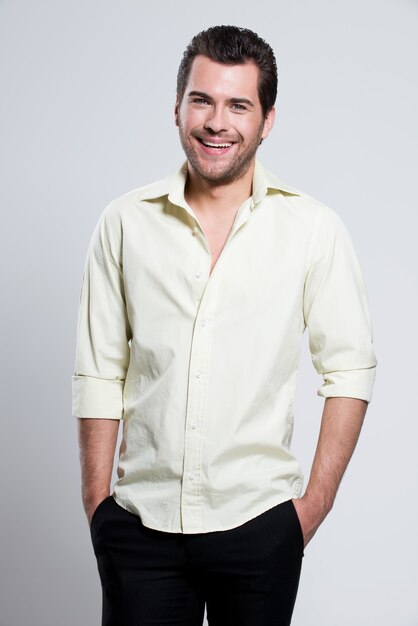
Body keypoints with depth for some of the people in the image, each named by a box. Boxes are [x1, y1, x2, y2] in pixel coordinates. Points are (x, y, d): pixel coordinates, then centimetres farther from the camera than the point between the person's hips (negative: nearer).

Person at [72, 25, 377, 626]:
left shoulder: (313, 228, -3)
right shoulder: (126, 222, 1)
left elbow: (349, 369, 1)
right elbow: (99, 373, 4)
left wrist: (317, 500, -3)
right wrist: (96, 502, 1)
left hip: (259, 524, 0)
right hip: (139, 524, 1)